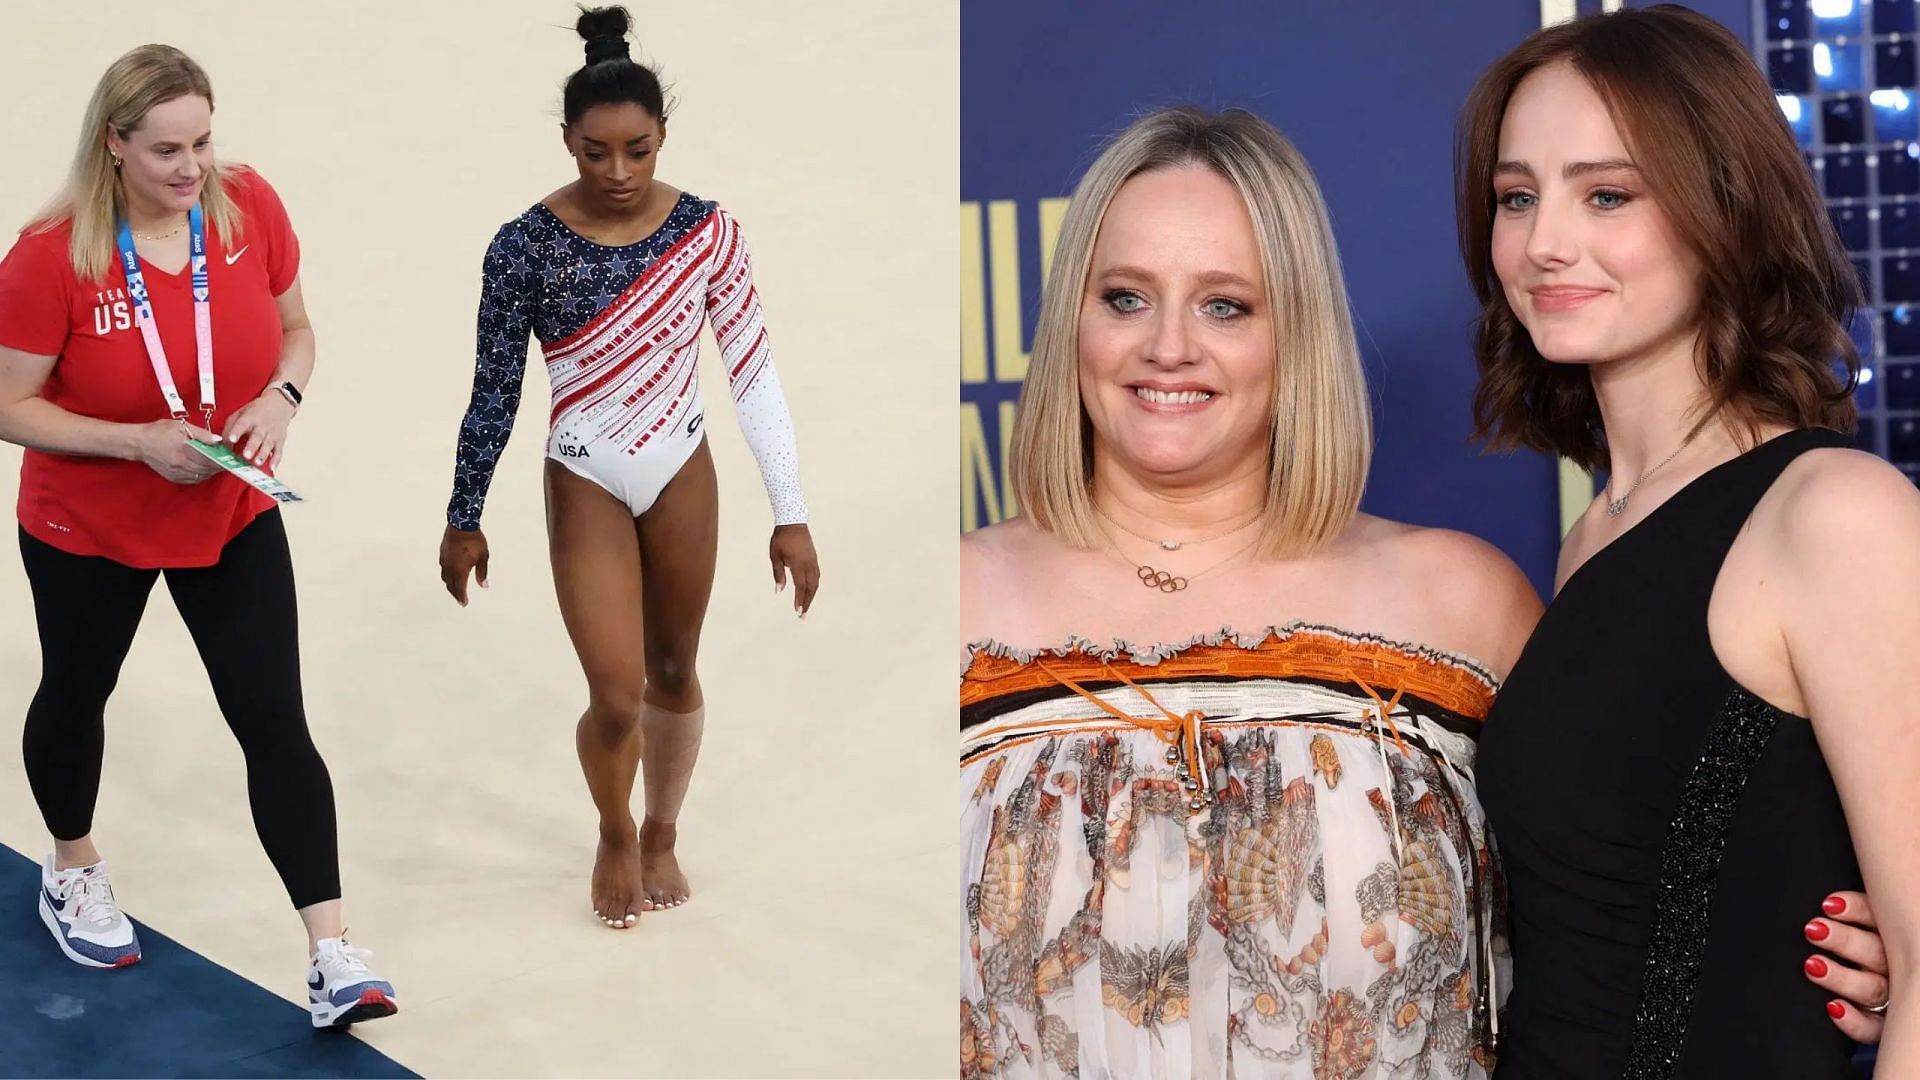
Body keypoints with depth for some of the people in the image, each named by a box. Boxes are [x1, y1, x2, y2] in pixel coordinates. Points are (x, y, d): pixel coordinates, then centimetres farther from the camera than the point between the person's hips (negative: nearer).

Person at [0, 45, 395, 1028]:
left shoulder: (250, 207, -14)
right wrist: (139, 441, -29)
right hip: (86, 530, -1)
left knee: (276, 722, -6)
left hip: (232, 517, 2)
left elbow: (294, 329, 2)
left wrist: (280, 398, -19)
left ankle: (334, 959, -4)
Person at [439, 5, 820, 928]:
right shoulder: (524, 247, -16)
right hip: (587, 487, -2)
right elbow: (494, 392, -7)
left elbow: (754, 375, -7)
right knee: (617, 697, -5)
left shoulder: (707, 232, -12)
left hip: (683, 477, 2)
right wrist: (463, 520, 0)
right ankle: (614, 836, 27)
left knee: (673, 675, 16)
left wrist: (791, 515, -7)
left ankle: (662, 836, 41)